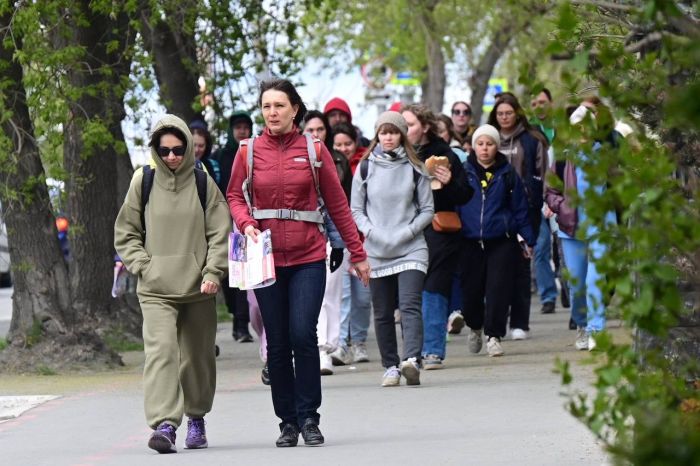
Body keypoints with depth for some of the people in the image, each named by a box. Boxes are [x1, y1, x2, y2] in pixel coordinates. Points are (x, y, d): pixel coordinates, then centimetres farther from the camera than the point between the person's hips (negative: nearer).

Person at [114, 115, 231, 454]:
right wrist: (143, 266, -2)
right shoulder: (143, 182, 3)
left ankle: (196, 417, 31)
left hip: (198, 287, 1)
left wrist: (213, 273, -7)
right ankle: (164, 424, -26)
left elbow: (220, 233, 4)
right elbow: (126, 233, 11)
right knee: (161, 349, -18)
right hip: (156, 288, -1)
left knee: (198, 356, 11)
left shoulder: (203, 183, 3)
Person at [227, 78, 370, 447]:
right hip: (268, 258, 1)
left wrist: (357, 252, 6)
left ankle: (308, 417, -1)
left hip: (308, 257, -1)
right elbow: (234, 196, 10)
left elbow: (337, 203, 6)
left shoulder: (313, 150, 2)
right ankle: (288, 422, 12)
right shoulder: (249, 152, 4)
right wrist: (246, 223, -12)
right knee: (277, 343, 4)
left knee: (303, 334, -12)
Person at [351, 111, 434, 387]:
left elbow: (427, 210, 6)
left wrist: (408, 232, -9)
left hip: (411, 250, -2)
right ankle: (390, 366, 14)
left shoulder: (414, 169, 4)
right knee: (383, 313, 6)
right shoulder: (366, 168, 7)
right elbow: (355, 209, 9)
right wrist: (370, 231, -8)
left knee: (410, 306, -18)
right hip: (376, 251, 2)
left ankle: (412, 360, -31)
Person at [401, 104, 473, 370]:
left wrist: (448, 184, -19)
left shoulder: (443, 155, -1)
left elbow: (465, 196, -1)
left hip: (436, 234, -4)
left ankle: (432, 350, -5)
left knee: (433, 291, -7)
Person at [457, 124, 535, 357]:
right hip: (470, 240, 1)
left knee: (498, 290, -8)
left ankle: (493, 336, -2)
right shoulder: (463, 171, 5)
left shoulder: (507, 173, 6)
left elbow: (520, 207, 9)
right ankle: (475, 327, 31)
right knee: (471, 290, 4)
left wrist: (528, 239, 8)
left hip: (501, 241, -1)